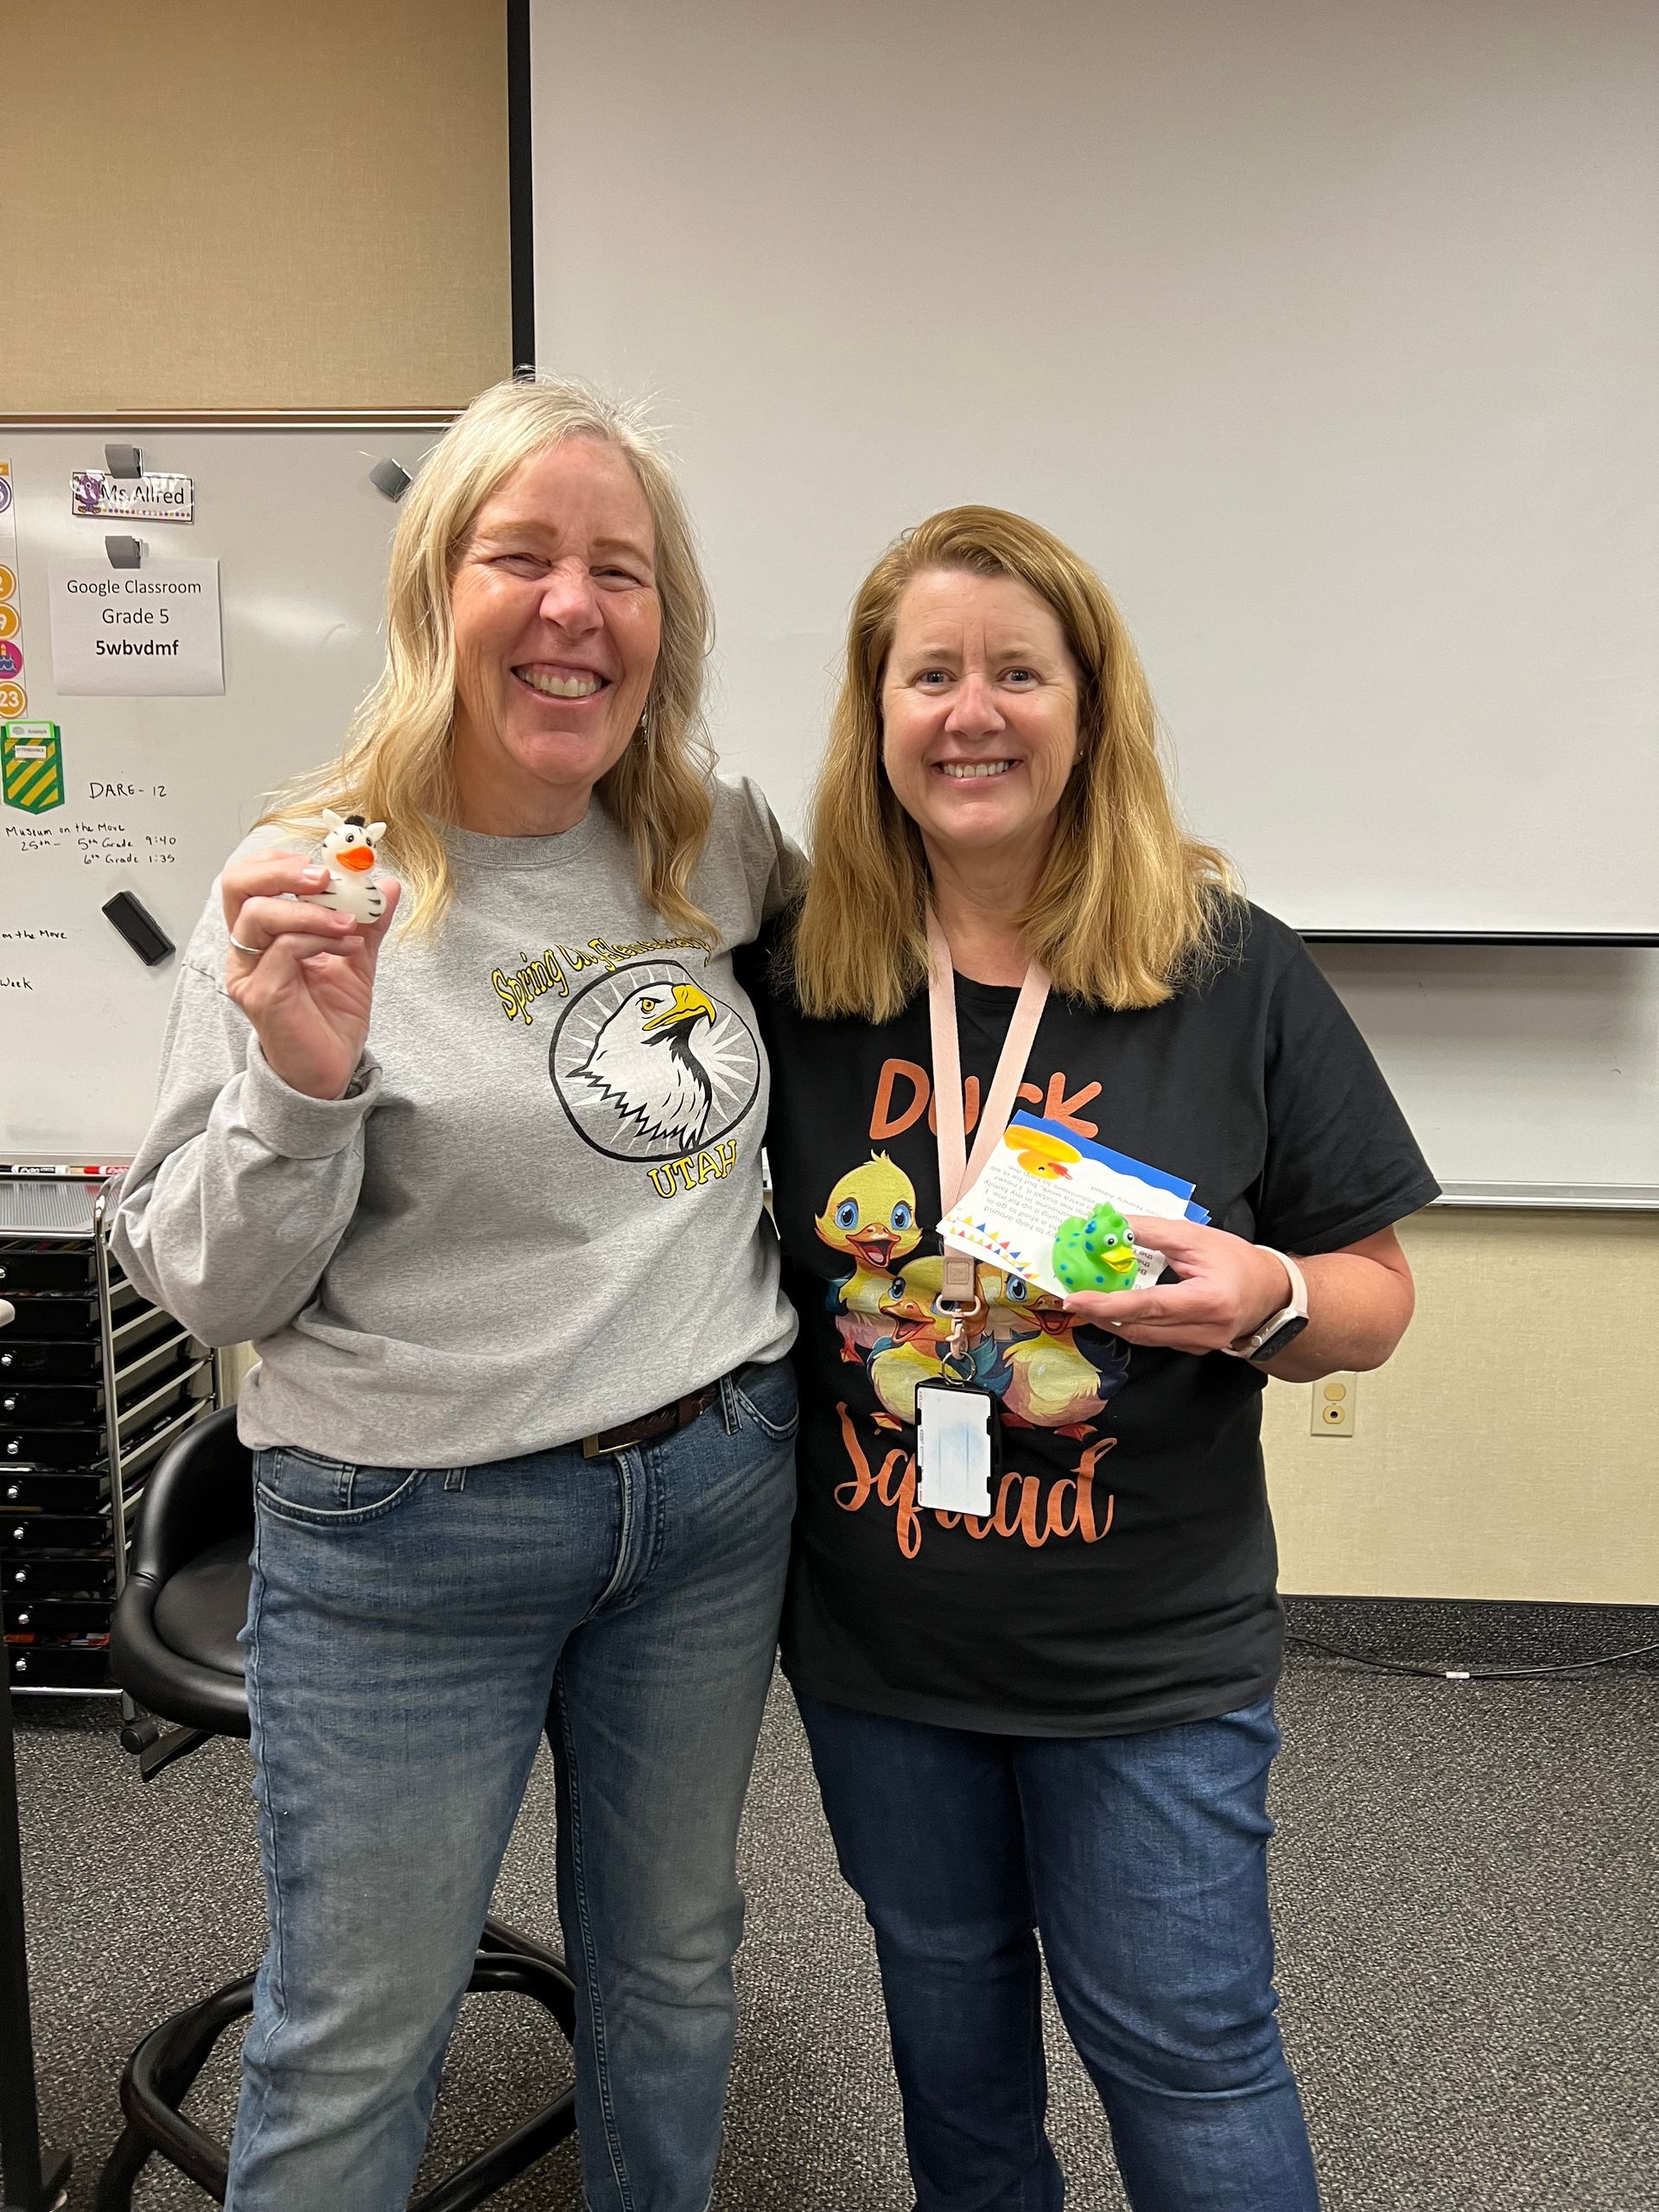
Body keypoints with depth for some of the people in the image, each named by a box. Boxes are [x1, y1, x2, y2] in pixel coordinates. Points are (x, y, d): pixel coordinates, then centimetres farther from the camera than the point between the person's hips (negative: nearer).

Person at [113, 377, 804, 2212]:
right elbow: (199, 1286, -10)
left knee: (671, 1965, 24)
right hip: (403, 1538, -4)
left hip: (713, 1489, 5)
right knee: (354, 2040, 14)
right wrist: (301, 1079, -27)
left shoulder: (722, 849, -2)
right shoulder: (310, 886, -13)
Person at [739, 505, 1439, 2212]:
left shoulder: (1231, 972, -10)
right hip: (872, 1640, 3)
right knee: (944, 2007, 25)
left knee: (1184, 2049, 12)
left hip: (1148, 1657, -2)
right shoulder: (793, 976, -6)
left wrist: (1265, 1298, -24)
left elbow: (1376, 1294, -3)